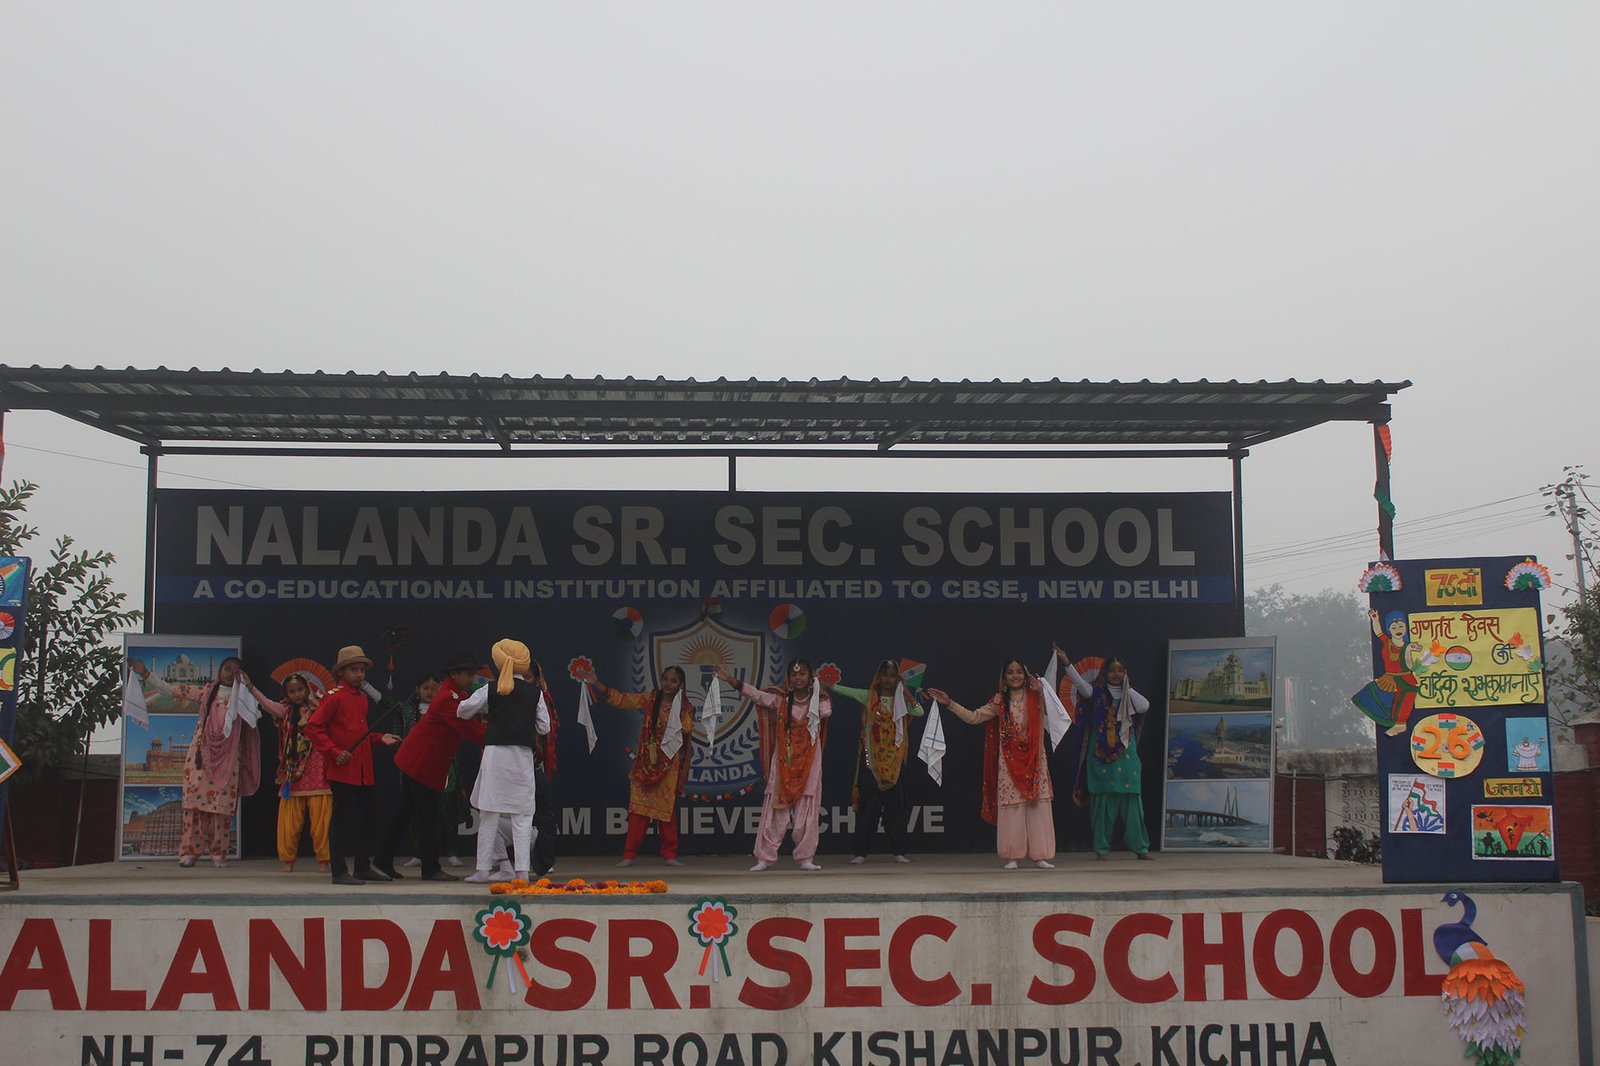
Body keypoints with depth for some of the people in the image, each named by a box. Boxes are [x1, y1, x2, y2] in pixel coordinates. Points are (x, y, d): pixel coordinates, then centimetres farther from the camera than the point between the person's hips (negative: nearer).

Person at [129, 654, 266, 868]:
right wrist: (145, 673, 10)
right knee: (195, 798, -6)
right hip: (202, 753, 1)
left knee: (223, 803, -4)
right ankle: (190, 851, -1)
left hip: (228, 757, -1)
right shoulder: (205, 692, 13)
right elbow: (170, 690, 15)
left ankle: (219, 853, 0)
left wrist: (248, 685, -14)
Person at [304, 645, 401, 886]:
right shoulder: (334, 696, -8)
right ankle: (339, 872, 2)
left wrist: (380, 738, 10)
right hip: (343, 770, -8)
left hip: (363, 771, 8)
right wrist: (334, 751, -19)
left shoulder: (363, 697, 16)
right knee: (342, 820, -4)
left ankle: (363, 868, 23)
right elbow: (313, 727, -14)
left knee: (363, 818, 13)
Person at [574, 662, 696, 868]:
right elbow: (620, 699, 5)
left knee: (667, 809, 1)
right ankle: (629, 855, 2)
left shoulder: (685, 708, -2)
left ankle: (669, 855, 11)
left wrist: (683, 770, -7)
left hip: (669, 765, -2)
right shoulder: (650, 699, 4)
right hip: (645, 763, 2)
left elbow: (686, 739, -1)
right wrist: (596, 683, -2)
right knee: (638, 808, 0)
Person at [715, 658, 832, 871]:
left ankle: (806, 858, 10)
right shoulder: (781, 700, 3)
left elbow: (827, 711, -18)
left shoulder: (818, 701, 2)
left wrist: (816, 692, -6)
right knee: (775, 810, 0)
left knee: (806, 811, 1)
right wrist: (731, 680, -18)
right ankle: (765, 858, 4)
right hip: (783, 762, 0)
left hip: (808, 764, 0)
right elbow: (756, 695, -7)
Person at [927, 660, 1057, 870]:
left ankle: (1040, 856, 3)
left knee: (1038, 806, -3)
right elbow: (973, 717, 5)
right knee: (1011, 806, -3)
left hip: (1034, 760, 0)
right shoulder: (999, 702, 5)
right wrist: (950, 703, -1)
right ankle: (1013, 857, 4)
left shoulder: (1035, 697, 5)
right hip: (1009, 761, 0)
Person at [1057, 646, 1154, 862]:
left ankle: (1140, 848, 7)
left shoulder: (1130, 696, 12)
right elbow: (1080, 684, -16)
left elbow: (1145, 706, -7)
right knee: (1103, 802, -3)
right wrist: (1067, 663, -31)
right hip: (1101, 754, -2)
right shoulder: (1096, 692, 3)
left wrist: (1127, 688, -1)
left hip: (1126, 755, 2)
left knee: (1132, 801, 1)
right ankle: (1102, 850, 2)